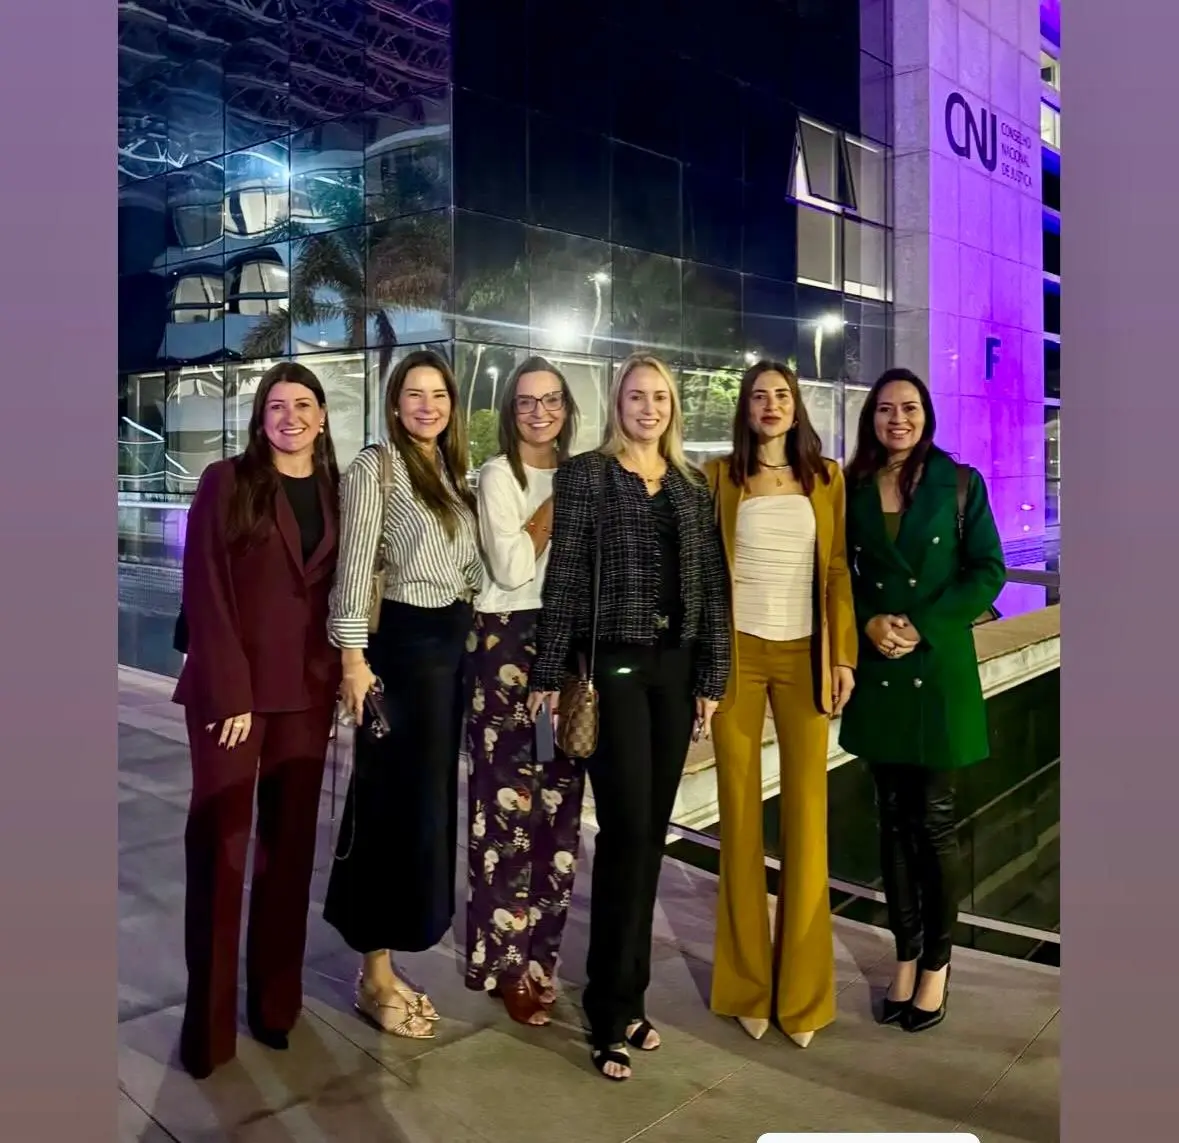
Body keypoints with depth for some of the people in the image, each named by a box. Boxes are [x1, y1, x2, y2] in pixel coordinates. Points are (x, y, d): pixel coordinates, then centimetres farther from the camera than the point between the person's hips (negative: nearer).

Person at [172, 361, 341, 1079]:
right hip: (230, 688, -4)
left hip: (308, 690, 4)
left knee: (290, 843, 10)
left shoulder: (336, 493, 10)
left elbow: (340, 592, 12)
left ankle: (276, 1001, 24)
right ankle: (209, 1021, 14)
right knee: (220, 846, 1)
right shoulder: (226, 482, -3)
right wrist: (229, 693, -15)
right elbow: (206, 593, -9)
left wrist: (340, 678, 3)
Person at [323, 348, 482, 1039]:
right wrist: (354, 657, -17)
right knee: (399, 802, -1)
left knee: (432, 800, 12)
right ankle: (376, 978, 14)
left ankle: (387, 965, 26)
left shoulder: (456, 472, 14)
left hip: (458, 641, 8)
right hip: (406, 642, -8)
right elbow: (354, 569, -12)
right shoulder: (375, 468, -7)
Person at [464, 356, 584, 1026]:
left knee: (559, 797, 8)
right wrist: (555, 500, -10)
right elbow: (511, 568, -16)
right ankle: (506, 962, 10)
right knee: (509, 799, -3)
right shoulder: (499, 474, -4)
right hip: (509, 642, -6)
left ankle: (541, 950, 21)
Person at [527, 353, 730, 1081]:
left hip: (676, 669, 5)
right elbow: (565, 578, -5)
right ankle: (612, 1013, 9)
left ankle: (627, 995, 24)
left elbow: (713, 585, 9)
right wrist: (552, 675, -9)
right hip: (613, 666, -4)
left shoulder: (693, 487, 12)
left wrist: (712, 677, 4)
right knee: (627, 831, -5)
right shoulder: (586, 475, 0)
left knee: (651, 833, 9)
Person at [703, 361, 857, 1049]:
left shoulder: (827, 477, 8)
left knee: (808, 816, 2)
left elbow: (837, 571, 6)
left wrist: (843, 655, -1)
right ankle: (749, 984, 18)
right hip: (738, 652, -1)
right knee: (741, 814, 6)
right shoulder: (719, 475, 4)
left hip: (805, 655, 1)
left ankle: (803, 989, 16)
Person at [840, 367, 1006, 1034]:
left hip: (940, 668, -2)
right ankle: (906, 955, 23)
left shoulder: (959, 483, 0)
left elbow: (988, 571, -3)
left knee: (935, 819, 2)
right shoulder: (852, 488, 6)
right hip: (877, 671, 3)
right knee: (894, 819, 10)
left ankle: (937, 965, 18)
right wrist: (868, 622, -9)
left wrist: (923, 627, -13)